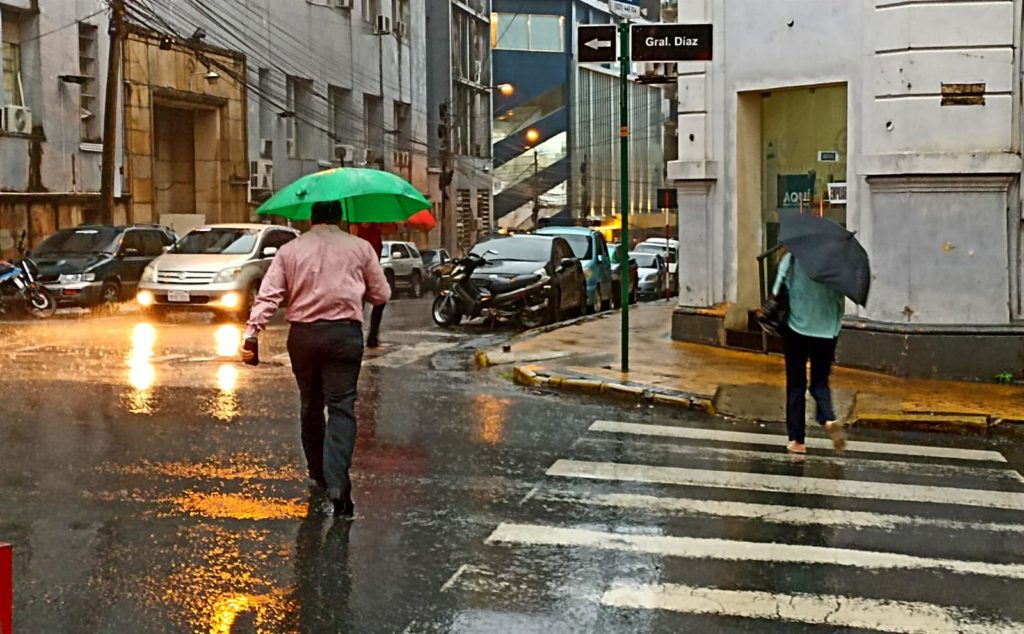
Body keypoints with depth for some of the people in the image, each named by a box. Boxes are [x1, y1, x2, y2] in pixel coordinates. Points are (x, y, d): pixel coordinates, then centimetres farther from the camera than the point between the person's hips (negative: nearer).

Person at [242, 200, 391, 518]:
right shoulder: (360, 247, 5)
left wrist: (252, 333, -8)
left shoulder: (289, 250, 8)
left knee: (311, 404, 18)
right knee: (341, 408, -4)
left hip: (302, 335, 2)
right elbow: (381, 295, 8)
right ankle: (337, 483, -19)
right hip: (344, 334, -2)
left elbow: (268, 296, -3)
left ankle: (318, 473, 31)